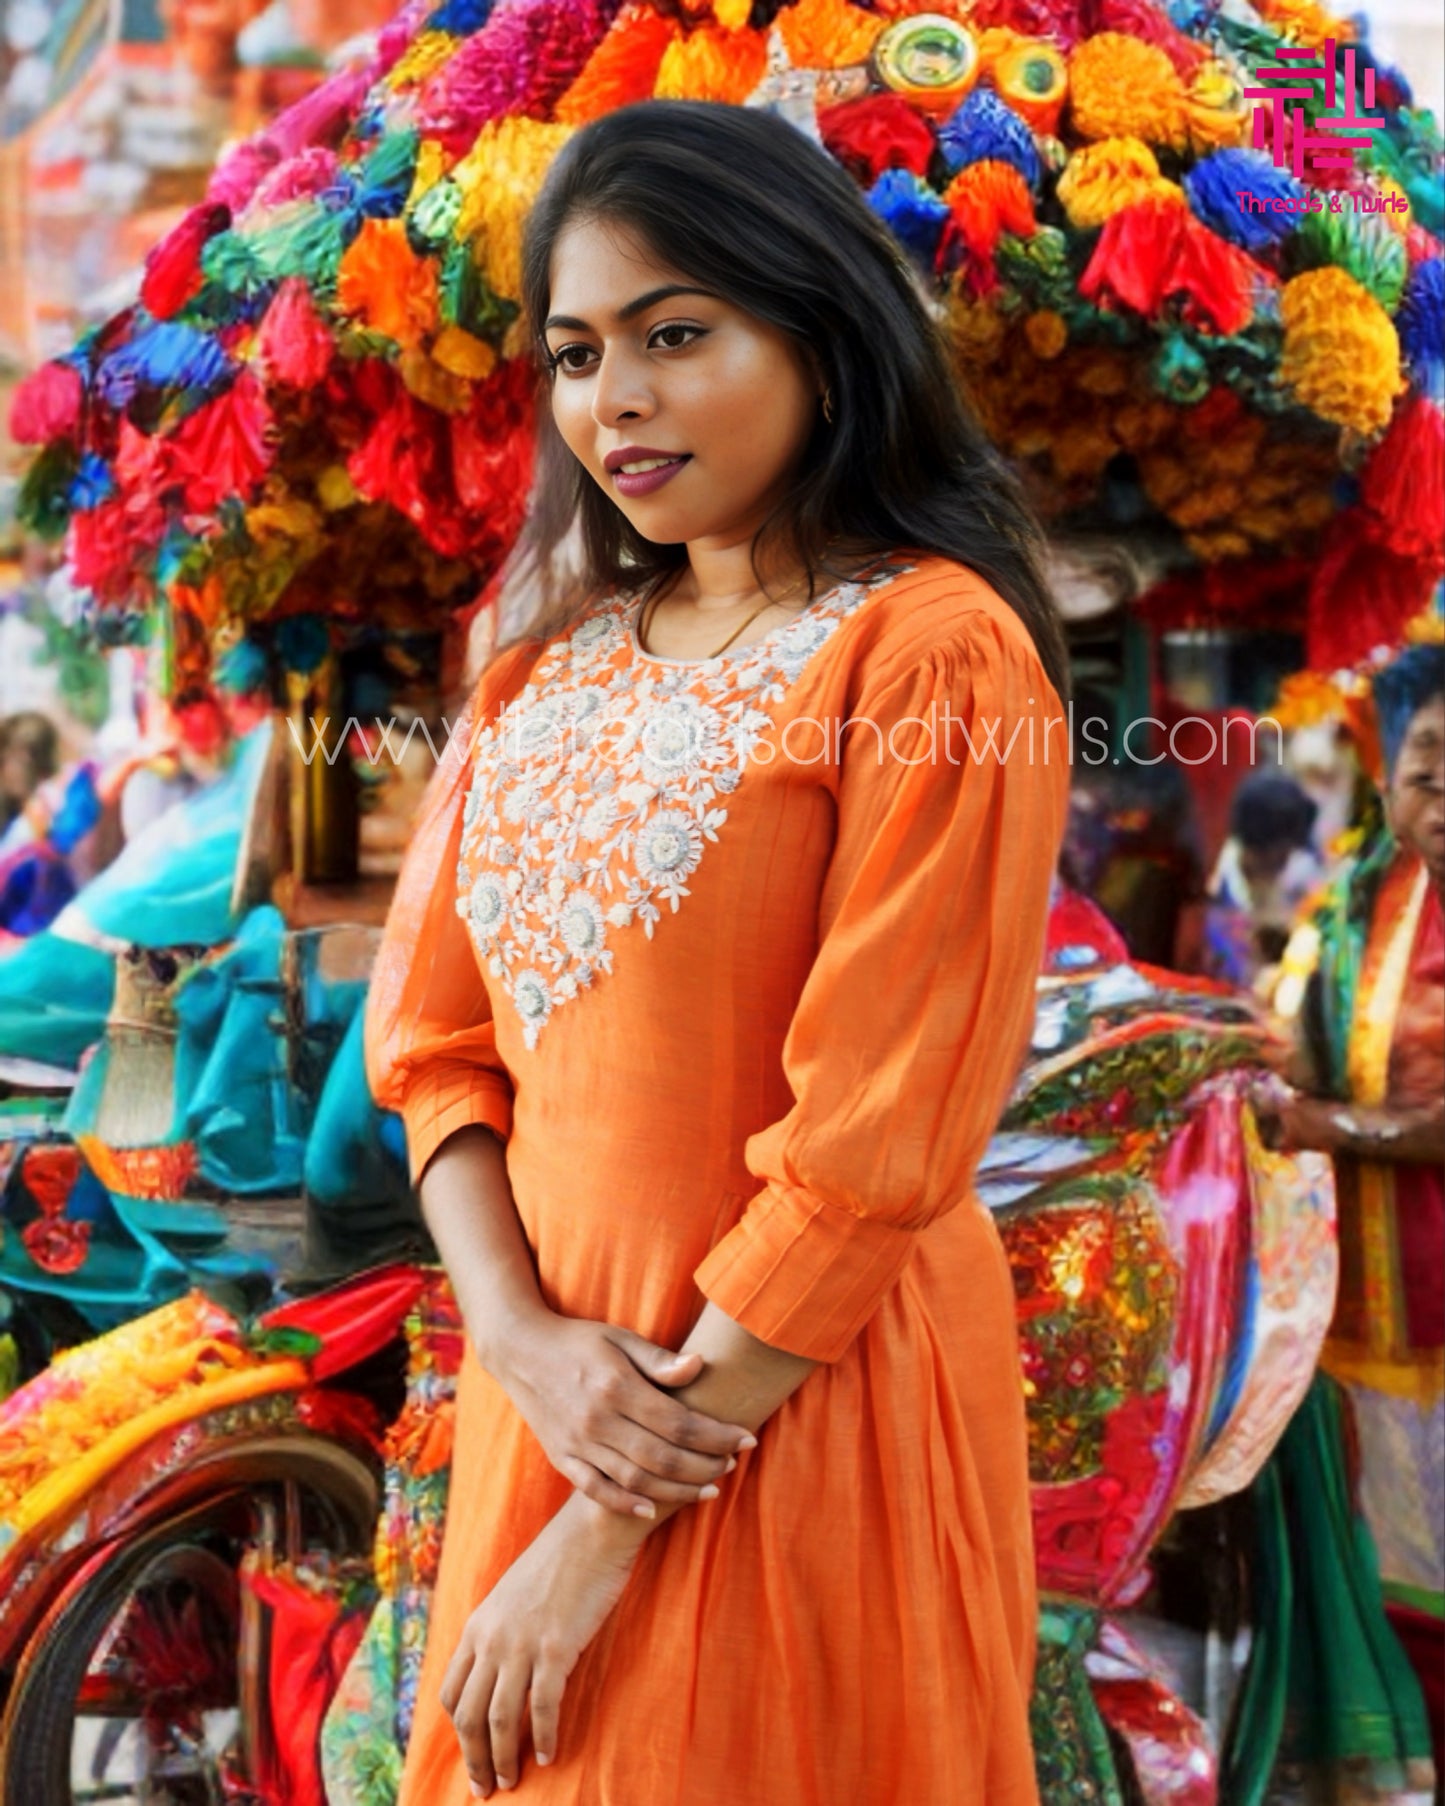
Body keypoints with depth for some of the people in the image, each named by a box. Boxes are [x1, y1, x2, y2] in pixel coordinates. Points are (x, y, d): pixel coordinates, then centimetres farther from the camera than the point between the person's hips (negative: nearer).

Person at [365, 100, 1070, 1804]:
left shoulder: (934, 654, -12)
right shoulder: (545, 678, 9)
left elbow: (874, 1146, -17)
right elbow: (436, 1042, 6)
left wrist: (607, 1540, -16)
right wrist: (522, 1338, -12)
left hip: (806, 1407, -6)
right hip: (549, 1401, 6)